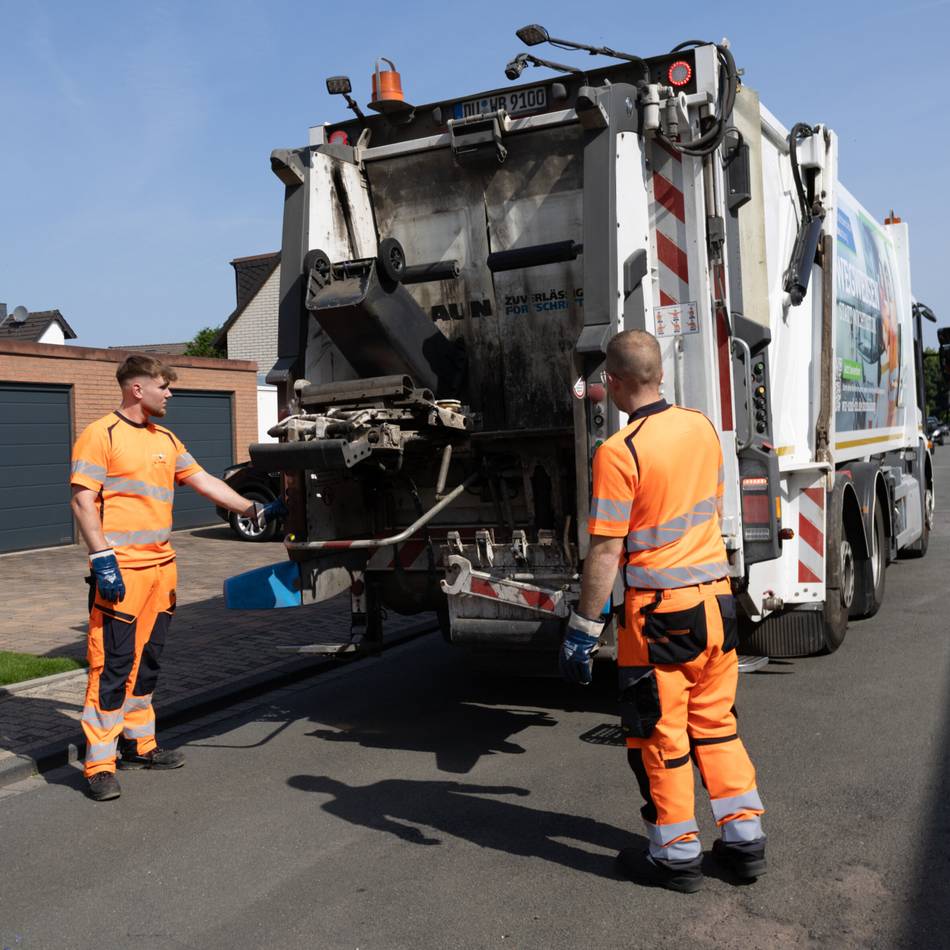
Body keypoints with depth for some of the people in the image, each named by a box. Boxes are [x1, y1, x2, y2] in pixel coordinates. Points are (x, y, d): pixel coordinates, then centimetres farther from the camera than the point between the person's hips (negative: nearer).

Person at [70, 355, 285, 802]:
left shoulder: (165, 439, 17)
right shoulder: (101, 434, -7)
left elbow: (204, 481, 18)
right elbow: (83, 500, -12)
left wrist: (255, 511, 13)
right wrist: (102, 556, -19)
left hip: (161, 567, 8)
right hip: (121, 570, -8)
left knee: (147, 661, 15)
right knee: (112, 664, -6)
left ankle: (139, 743, 26)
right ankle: (99, 763, 0)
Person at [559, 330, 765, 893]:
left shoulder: (619, 452, -18)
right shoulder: (702, 427, 3)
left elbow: (606, 552, -19)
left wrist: (582, 630, -11)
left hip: (659, 609, -7)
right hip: (718, 598, 7)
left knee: (660, 735, 8)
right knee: (716, 722, 19)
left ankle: (677, 856, 20)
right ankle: (746, 838, 26)